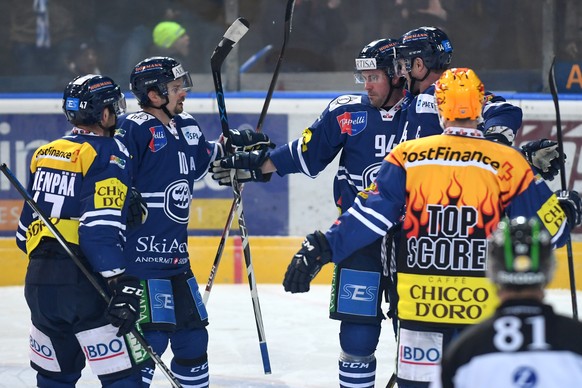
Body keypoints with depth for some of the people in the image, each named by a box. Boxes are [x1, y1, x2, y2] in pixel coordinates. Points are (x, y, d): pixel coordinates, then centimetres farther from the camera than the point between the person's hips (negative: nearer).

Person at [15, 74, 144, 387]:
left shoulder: (45, 154, 16)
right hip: (81, 281, -8)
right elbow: (101, 225, -19)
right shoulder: (108, 153, -7)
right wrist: (122, 284, -22)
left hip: (38, 281, 8)